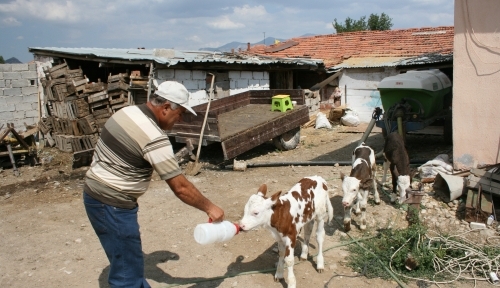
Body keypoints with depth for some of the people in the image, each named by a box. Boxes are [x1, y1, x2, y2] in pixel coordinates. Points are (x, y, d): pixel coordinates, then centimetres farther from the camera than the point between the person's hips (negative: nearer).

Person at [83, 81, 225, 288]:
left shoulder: (127, 112, 4)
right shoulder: (154, 138, -23)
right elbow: (180, 188, -20)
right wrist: (209, 208, -7)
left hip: (96, 194, 10)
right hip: (112, 205, -10)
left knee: (128, 260, 25)